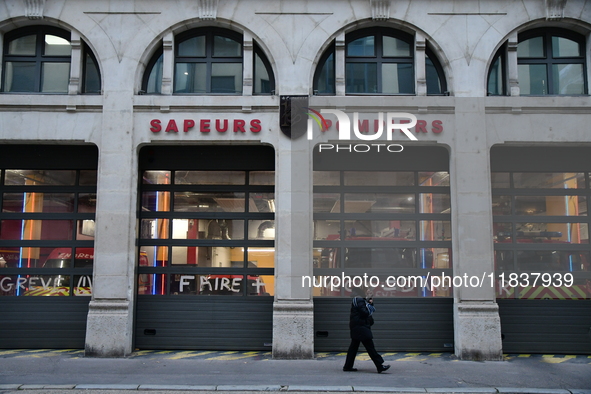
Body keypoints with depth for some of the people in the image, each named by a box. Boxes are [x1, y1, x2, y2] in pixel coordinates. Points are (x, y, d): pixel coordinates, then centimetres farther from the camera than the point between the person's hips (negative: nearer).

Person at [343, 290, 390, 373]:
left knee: (354, 347, 11)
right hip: (360, 327, -11)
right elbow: (364, 313, -20)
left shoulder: (362, 300, 21)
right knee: (370, 346, -10)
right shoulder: (360, 301, -12)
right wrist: (369, 306, -4)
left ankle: (347, 366, 13)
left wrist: (370, 304, 4)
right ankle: (380, 366, -9)